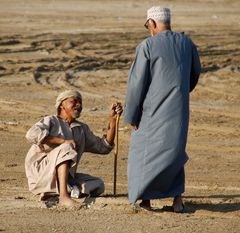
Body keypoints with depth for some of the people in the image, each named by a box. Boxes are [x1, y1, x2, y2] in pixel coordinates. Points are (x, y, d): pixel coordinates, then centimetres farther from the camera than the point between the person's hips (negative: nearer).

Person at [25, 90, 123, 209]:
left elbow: (103, 147, 16)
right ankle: (64, 196, -44)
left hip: (66, 177, 6)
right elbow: (32, 134, -19)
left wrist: (112, 119, 9)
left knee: (97, 186, -13)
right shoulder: (51, 121, 1)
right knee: (66, 149, -31)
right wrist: (63, 141, -23)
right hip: (40, 172, -6)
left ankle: (51, 192, -17)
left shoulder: (82, 129, 20)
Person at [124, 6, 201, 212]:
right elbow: (195, 73, 19)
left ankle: (145, 201, 11)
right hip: (179, 109, 4)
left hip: (153, 110, -4)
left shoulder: (147, 46, -12)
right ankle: (178, 198, 9)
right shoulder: (186, 43, 3)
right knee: (174, 150, 19)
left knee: (143, 152, 11)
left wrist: (131, 115, -3)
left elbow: (137, 82, -11)